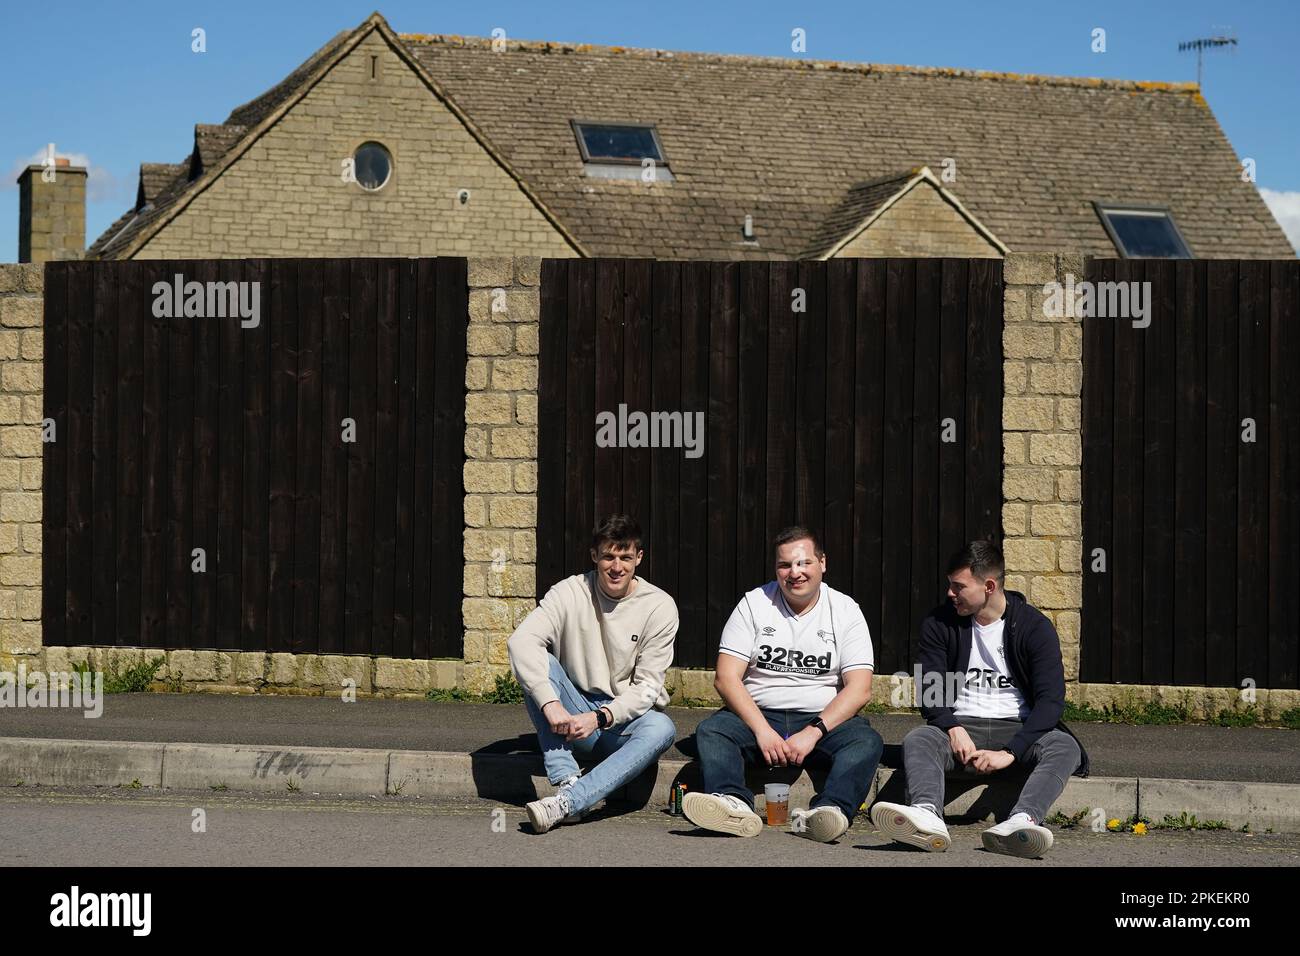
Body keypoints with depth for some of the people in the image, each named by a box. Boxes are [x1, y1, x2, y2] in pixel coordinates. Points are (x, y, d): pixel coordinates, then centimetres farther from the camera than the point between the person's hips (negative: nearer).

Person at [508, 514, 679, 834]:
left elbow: (646, 687, -9)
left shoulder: (660, 607, -7)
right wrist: (550, 704, -34)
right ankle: (567, 781, -34)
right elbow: (521, 640, -20)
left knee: (661, 729, -34)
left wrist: (601, 717, -25)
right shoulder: (571, 592, -5)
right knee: (536, 664, -24)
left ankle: (565, 802, -45)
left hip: (625, 718, -1)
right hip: (573, 716, 1)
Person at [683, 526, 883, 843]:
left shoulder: (845, 611, 3)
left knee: (867, 741, -30)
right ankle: (733, 804, -52)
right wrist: (762, 730, -18)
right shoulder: (754, 604, 5)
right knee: (711, 730, -27)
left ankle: (827, 811, -54)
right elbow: (726, 678, -3)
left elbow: (859, 689, -6)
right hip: (759, 714, 1)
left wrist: (813, 733, -20)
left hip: (823, 720, -1)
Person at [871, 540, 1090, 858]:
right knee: (917, 740, -30)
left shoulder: (1035, 627, -2)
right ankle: (927, 815, -61)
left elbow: (1051, 699, -10)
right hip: (959, 727, 1)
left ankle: (1019, 822, -59)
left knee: (1064, 747, -32)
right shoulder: (940, 623, 5)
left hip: (1017, 728, -1)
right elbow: (930, 692, 0)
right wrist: (953, 729, -21)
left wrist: (1011, 751, -22)